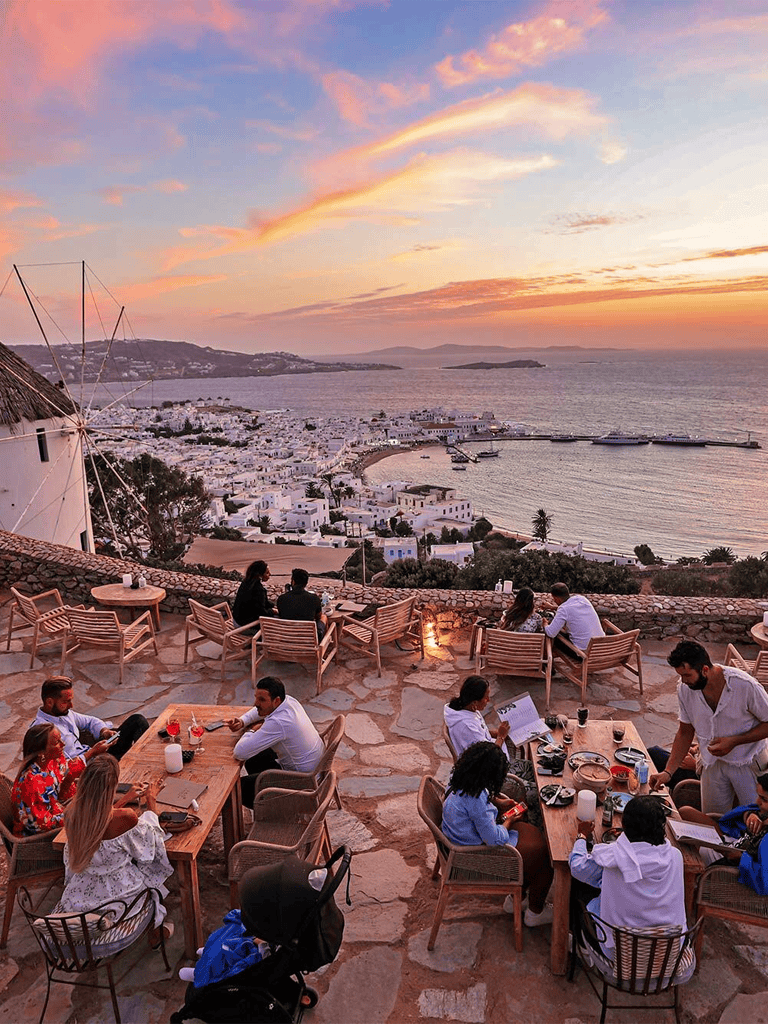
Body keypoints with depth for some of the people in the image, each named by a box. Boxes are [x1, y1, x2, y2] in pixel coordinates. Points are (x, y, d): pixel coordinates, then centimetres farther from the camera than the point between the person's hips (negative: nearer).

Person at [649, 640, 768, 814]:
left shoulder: (745, 685, -26)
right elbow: (685, 732, 0)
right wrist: (668, 772, -9)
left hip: (749, 762, -3)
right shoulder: (684, 688, -13)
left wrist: (734, 741, -25)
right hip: (713, 763, 3)